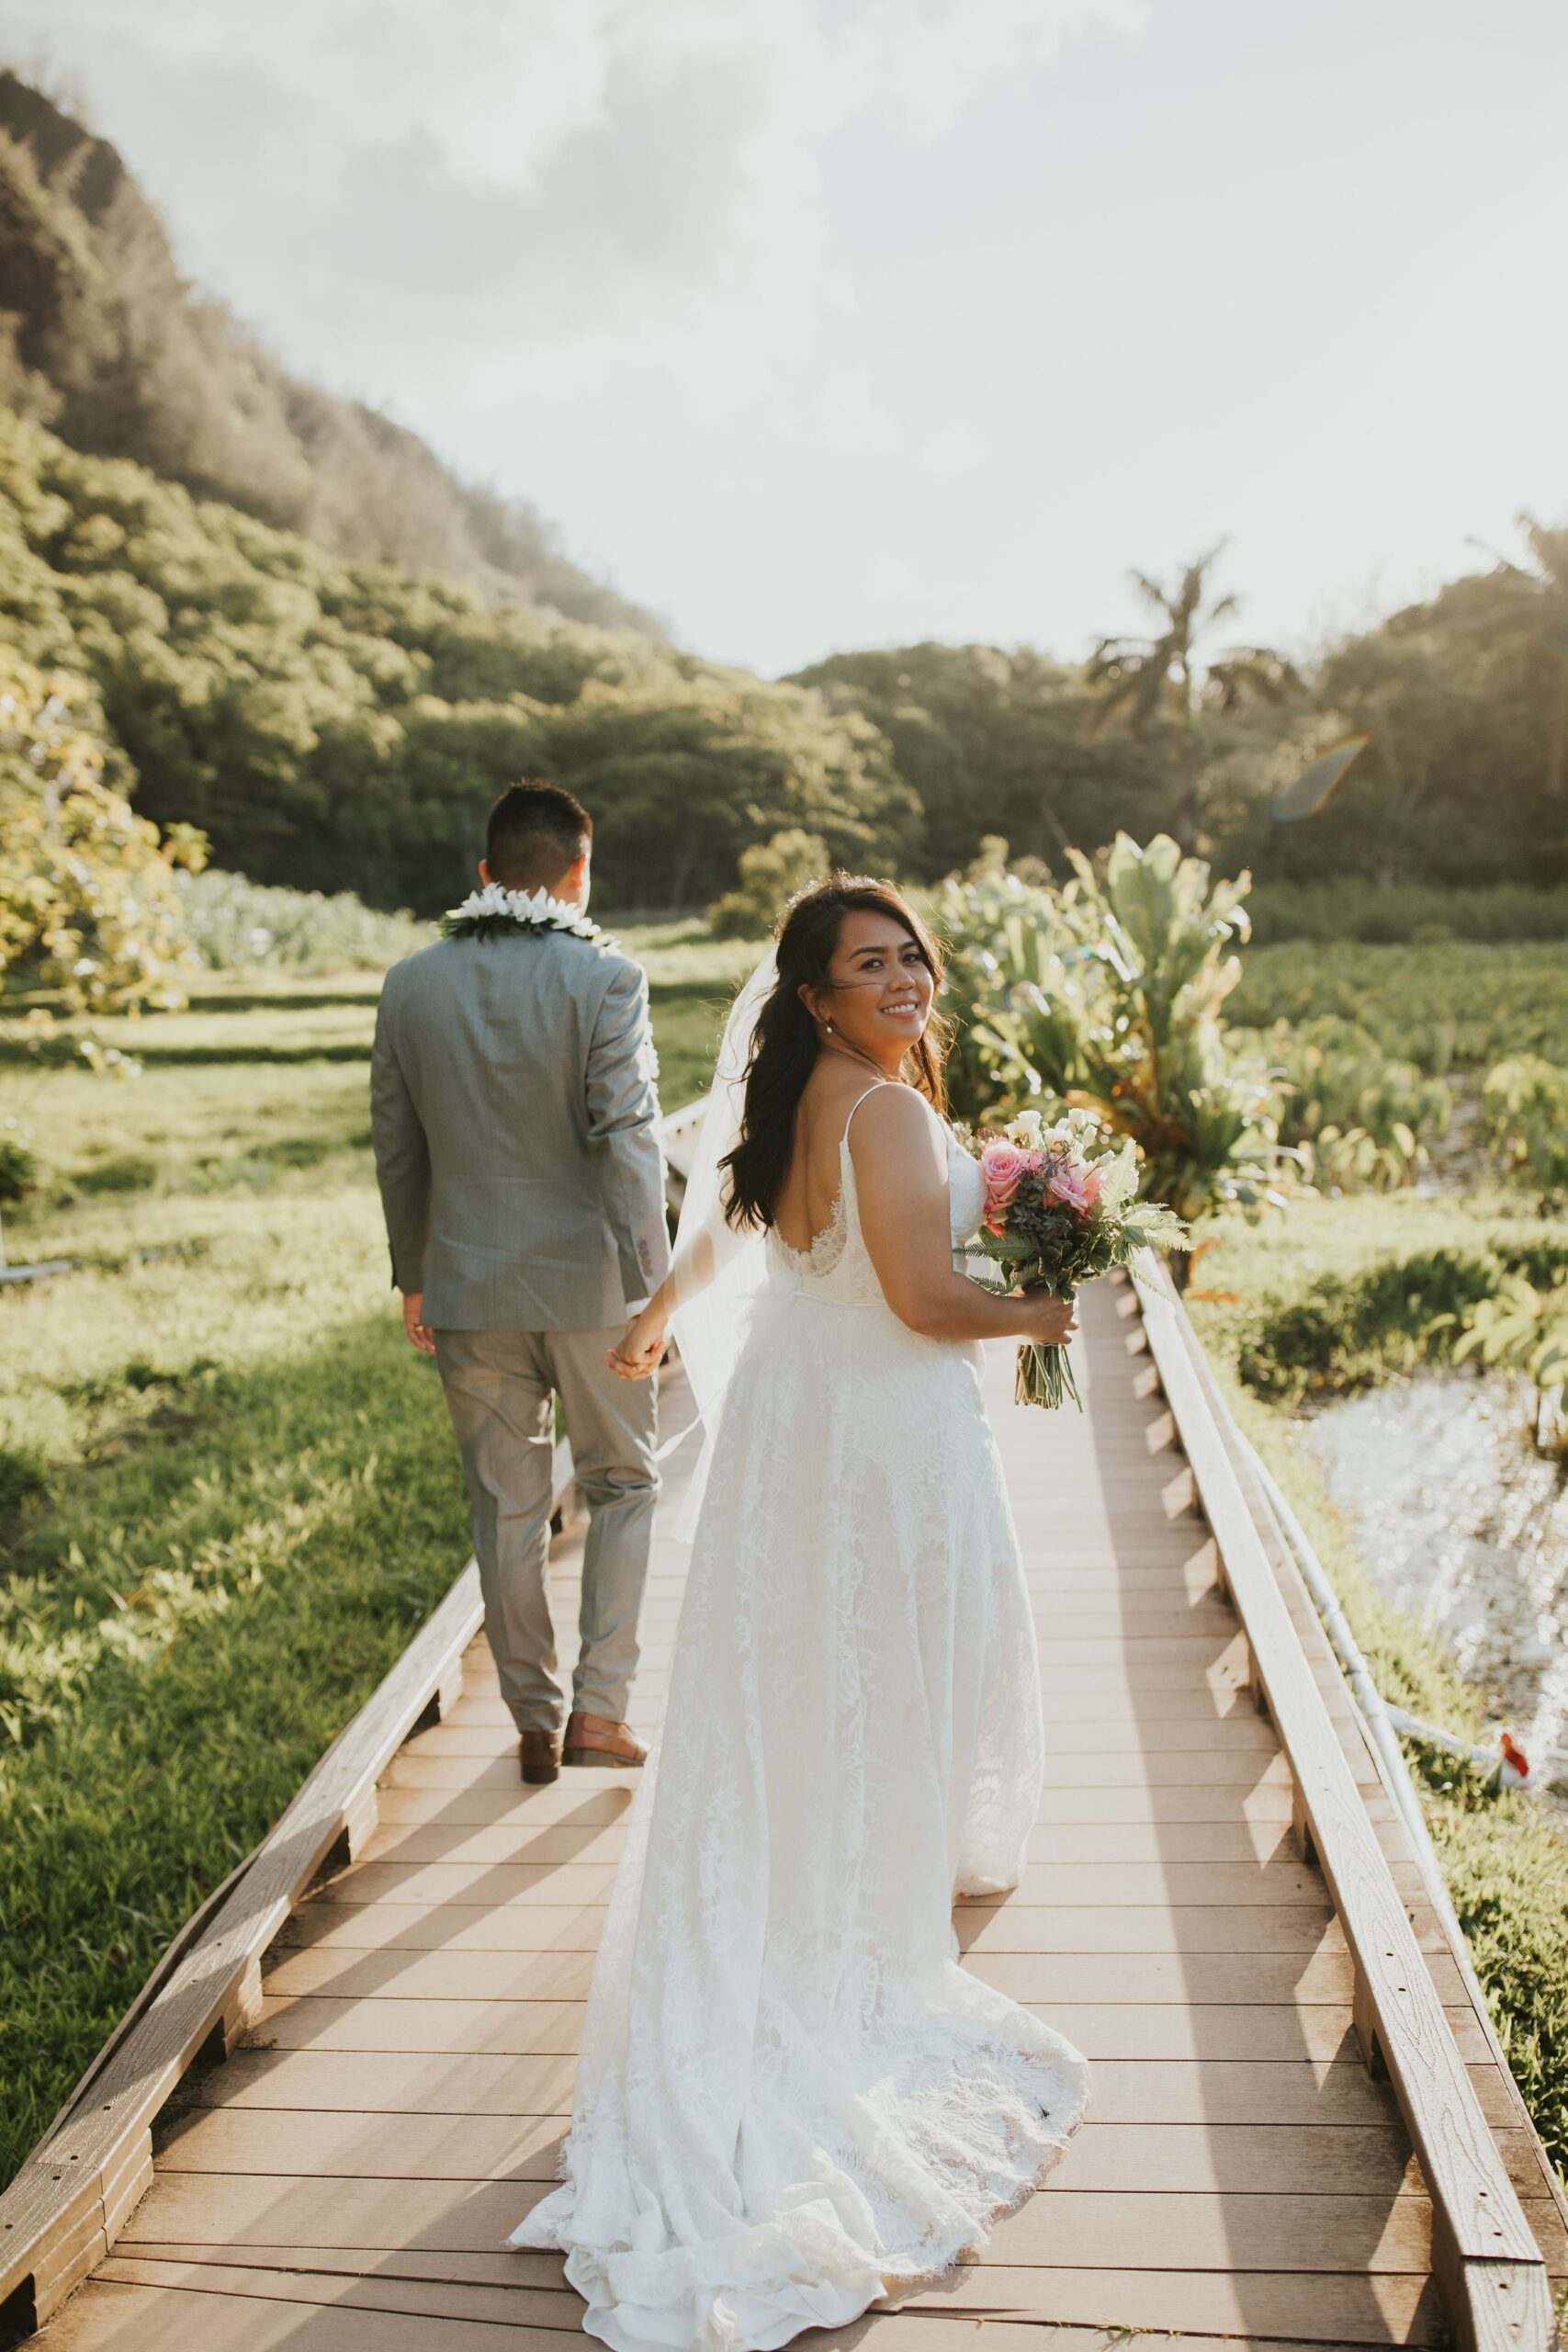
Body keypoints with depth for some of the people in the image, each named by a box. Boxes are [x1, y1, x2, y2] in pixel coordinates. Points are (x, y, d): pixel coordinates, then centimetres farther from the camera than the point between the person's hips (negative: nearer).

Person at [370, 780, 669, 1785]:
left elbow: (396, 1145, 7)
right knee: (623, 1484, 16)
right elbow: (627, 1137, -17)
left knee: (507, 1507, 14)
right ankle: (599, 1705, 13)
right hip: (588, 1277, -3)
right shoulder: (606, 977, -12)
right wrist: (651, 1281, -13)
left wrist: (413, 1275, 16)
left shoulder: (411, 984, 1)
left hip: (467, 1283, 3)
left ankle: (535, 1722, 24)